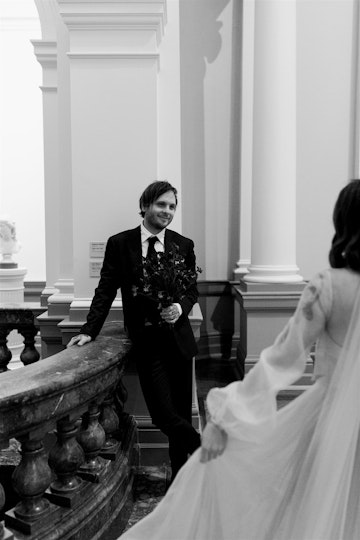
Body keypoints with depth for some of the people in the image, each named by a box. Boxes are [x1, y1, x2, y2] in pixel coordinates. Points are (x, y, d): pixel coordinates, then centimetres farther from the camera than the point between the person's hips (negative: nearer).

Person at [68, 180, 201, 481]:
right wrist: (90, 330, -6)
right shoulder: (119, 243, 0)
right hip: (146, 340, -2)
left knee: (181, 413, 11)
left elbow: (193, 289, 8)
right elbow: (106, 290, 2)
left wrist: (180, 307, -13)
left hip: (178, 337, 2)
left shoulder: (184, 245, 5)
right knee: (164, 414, -8)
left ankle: (180, 479, 32)